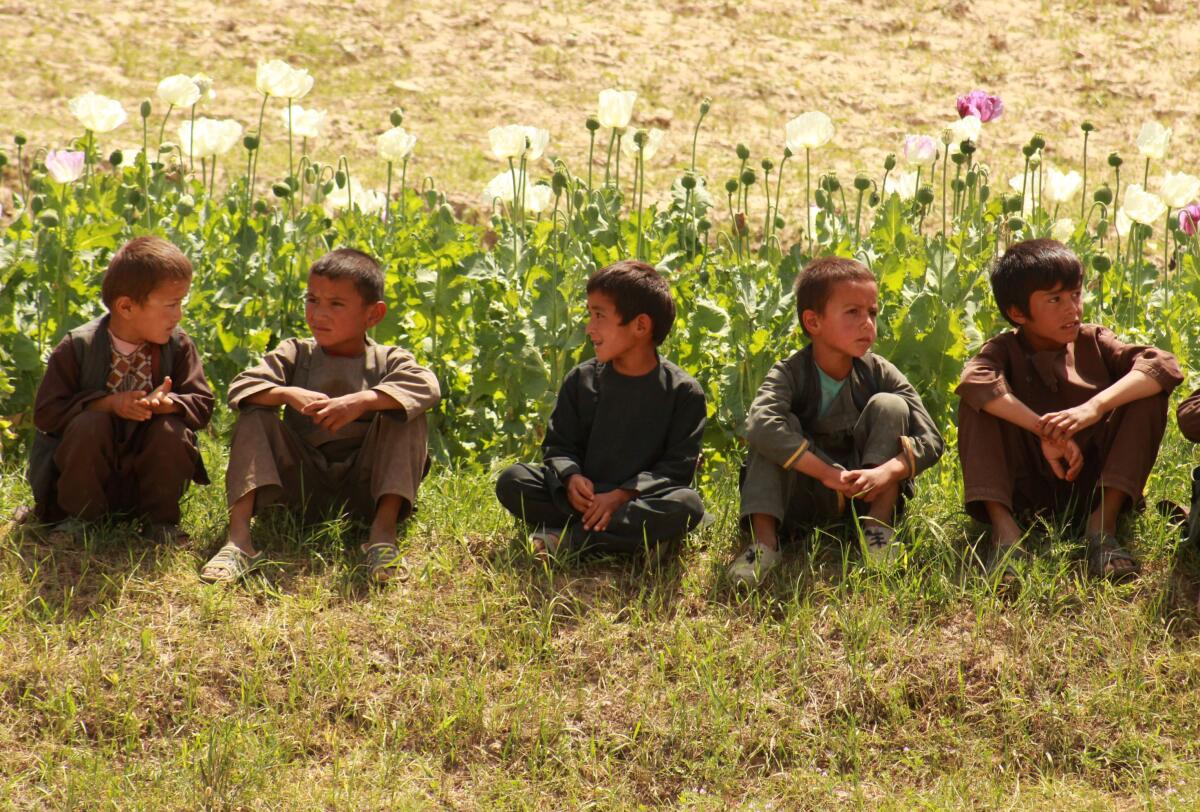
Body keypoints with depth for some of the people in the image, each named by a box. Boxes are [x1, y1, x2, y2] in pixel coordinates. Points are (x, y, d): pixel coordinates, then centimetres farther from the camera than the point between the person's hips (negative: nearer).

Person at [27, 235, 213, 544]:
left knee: (171, 429, -27)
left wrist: (166, 402, -31)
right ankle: (80, 515, -10)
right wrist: (109, 403, -27)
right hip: (89, 473, -2)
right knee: (90, 422, -31)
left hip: (148, 476, 2)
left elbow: (202, 404, -8)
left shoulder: (178, 346, -5)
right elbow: (46, 412, -15)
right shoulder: (78, 347, -12)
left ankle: (159, 518, -6)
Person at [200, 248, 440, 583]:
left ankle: (384, 528, -29)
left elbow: (427, 386, -20)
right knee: (254, 417, -16)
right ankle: (238, 538, -32)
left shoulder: (387, 360, 2)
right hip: (303, 483, 2)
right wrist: (289, 394, -27)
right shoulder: (295, 354, 7)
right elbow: (240, 387, -7)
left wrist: (363, 400, -34)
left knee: (405, 415, -20)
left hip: (362, 487, -1)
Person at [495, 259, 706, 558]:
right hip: (583, 497, 3)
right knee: (511, 480, -19)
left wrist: (623, 495, -23)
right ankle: (628, 537, -25)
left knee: (688, 504, -35)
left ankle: (564, 539, -31)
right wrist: (570, 477, -17)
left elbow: (678, 465, -9)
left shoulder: (683, 391, -4)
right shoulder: (581, 380, 7)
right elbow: (559, 444, 8)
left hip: (639, 500, -2)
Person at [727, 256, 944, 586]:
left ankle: (879, 528, -19)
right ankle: (763, 539, -32)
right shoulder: (790, 373, -15)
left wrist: (887, 471, -35)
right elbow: (760, 425, -37)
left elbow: (931, 440, -15)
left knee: (889, 405, -18)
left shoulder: (878, 373, -9)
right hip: (804, 495, -1)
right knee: (776, 426, -25)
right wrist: (828, 473, -41)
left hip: (869, 494, 1)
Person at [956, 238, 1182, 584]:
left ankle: (1103, 522, -23)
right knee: (978, 402, -20)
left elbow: (1165, 365, -18)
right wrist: (1045, 430, -36)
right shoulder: (1006, 350, -2)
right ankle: (1004, 528, -33)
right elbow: (974, 381, -28)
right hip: (1027, 489, -1)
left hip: (1093, 487, 1)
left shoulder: (1093, 343, 1)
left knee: (1149, 391, -16)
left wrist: (1094, 406, -32)